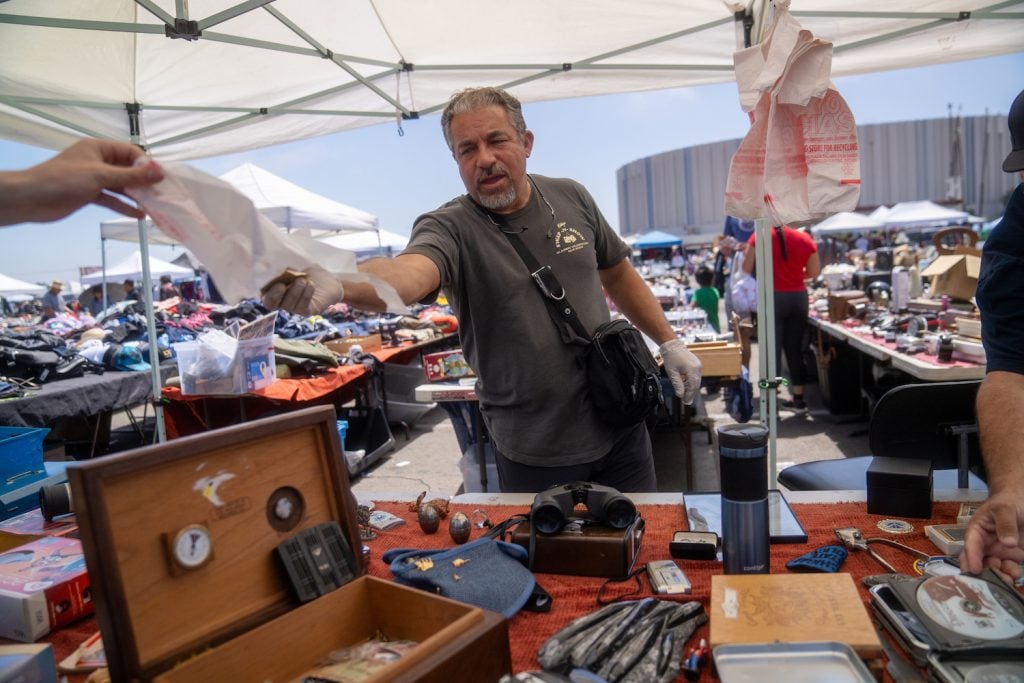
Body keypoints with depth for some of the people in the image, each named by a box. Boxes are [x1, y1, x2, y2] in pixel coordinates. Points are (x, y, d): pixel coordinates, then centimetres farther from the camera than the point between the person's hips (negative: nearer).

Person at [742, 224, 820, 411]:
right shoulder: (805, 239, 2)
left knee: (773, 350, 0)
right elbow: (814, 272, 7)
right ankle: (798, 398, 20)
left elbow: (746, 269, -3)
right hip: (798, 297, 3)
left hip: (772, 298, -3)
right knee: (795, 348, 12)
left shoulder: (760, 236, -6)